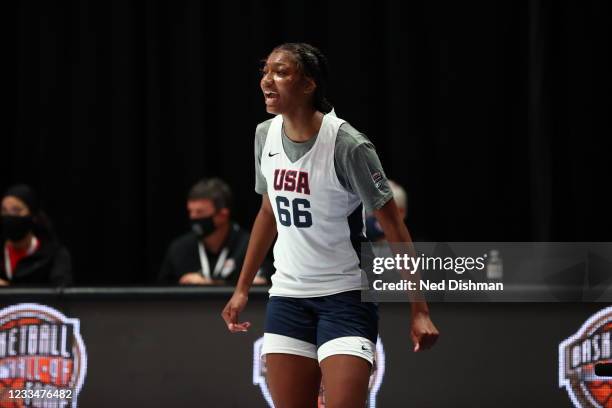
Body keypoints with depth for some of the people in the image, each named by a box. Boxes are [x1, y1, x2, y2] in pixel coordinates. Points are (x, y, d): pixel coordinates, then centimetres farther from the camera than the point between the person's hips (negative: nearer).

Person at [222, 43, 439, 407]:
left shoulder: (346, 144, -17)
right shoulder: (265, 135, 2)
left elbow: (392, 223, -14)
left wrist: (420, 311, -17)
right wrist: (243, 289, 18)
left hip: (345, 297, -6)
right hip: (287, 296, 6)